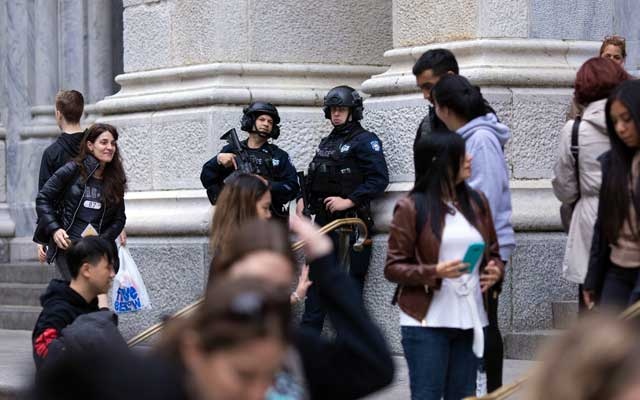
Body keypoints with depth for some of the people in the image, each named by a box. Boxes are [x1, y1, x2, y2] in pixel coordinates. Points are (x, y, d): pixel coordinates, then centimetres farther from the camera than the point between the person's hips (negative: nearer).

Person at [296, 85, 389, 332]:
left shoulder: (365, 141, -5)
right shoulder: (327, 143, 19)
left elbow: (379, 179, -15)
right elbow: (313, 177, 28)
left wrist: (349, 201, -20)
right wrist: (303, 199, 11)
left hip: (350, 220, -8)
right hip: (324, 219, 8)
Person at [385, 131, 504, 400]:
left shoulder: (476, 202, 11)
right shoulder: (412, 207, -4)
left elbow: (494, 252, 21)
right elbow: (393, 268, -4)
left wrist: (495, 270, -3)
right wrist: (434, 272, -20)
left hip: (470, 320, 5)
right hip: (426, 322, -5)